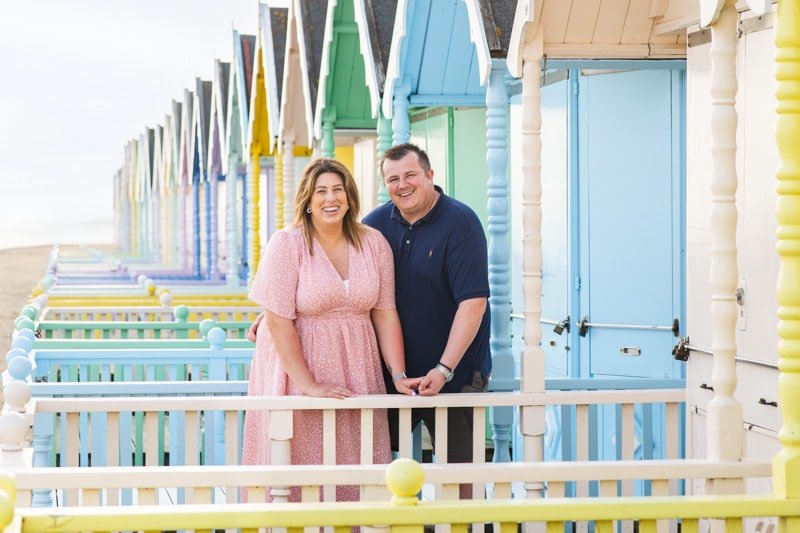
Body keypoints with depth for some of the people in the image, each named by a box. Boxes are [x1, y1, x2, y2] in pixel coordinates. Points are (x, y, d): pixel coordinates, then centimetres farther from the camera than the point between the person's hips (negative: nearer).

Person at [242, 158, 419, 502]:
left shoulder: (373, 243, 3)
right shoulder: (287, 245, -9)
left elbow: (385, 313, 4)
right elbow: (278, 322, -12)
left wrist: (399, 376, -4)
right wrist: (308, 385, -17)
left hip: (358, 372, 3)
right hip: (299, 370, -3)